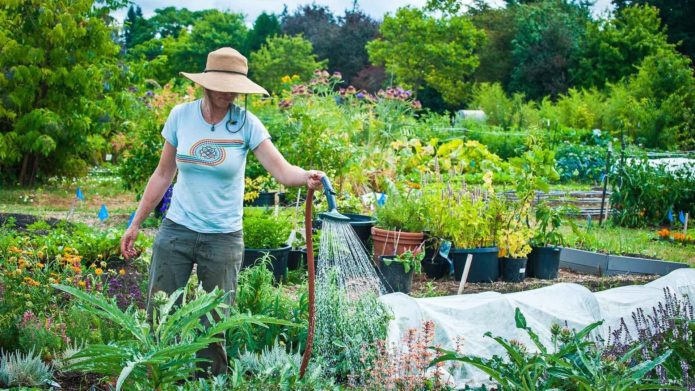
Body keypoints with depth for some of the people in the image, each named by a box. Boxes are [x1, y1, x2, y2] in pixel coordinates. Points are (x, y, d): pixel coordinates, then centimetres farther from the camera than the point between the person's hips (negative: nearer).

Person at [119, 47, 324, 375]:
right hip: (176, 231, 2)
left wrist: (307, 177, -40)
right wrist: (135, 224, 9)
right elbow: (163, 175, 7)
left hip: (223, 238, -1)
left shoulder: (246, 123, -8)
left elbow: (283, 171, -18)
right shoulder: (181, 115, -2)